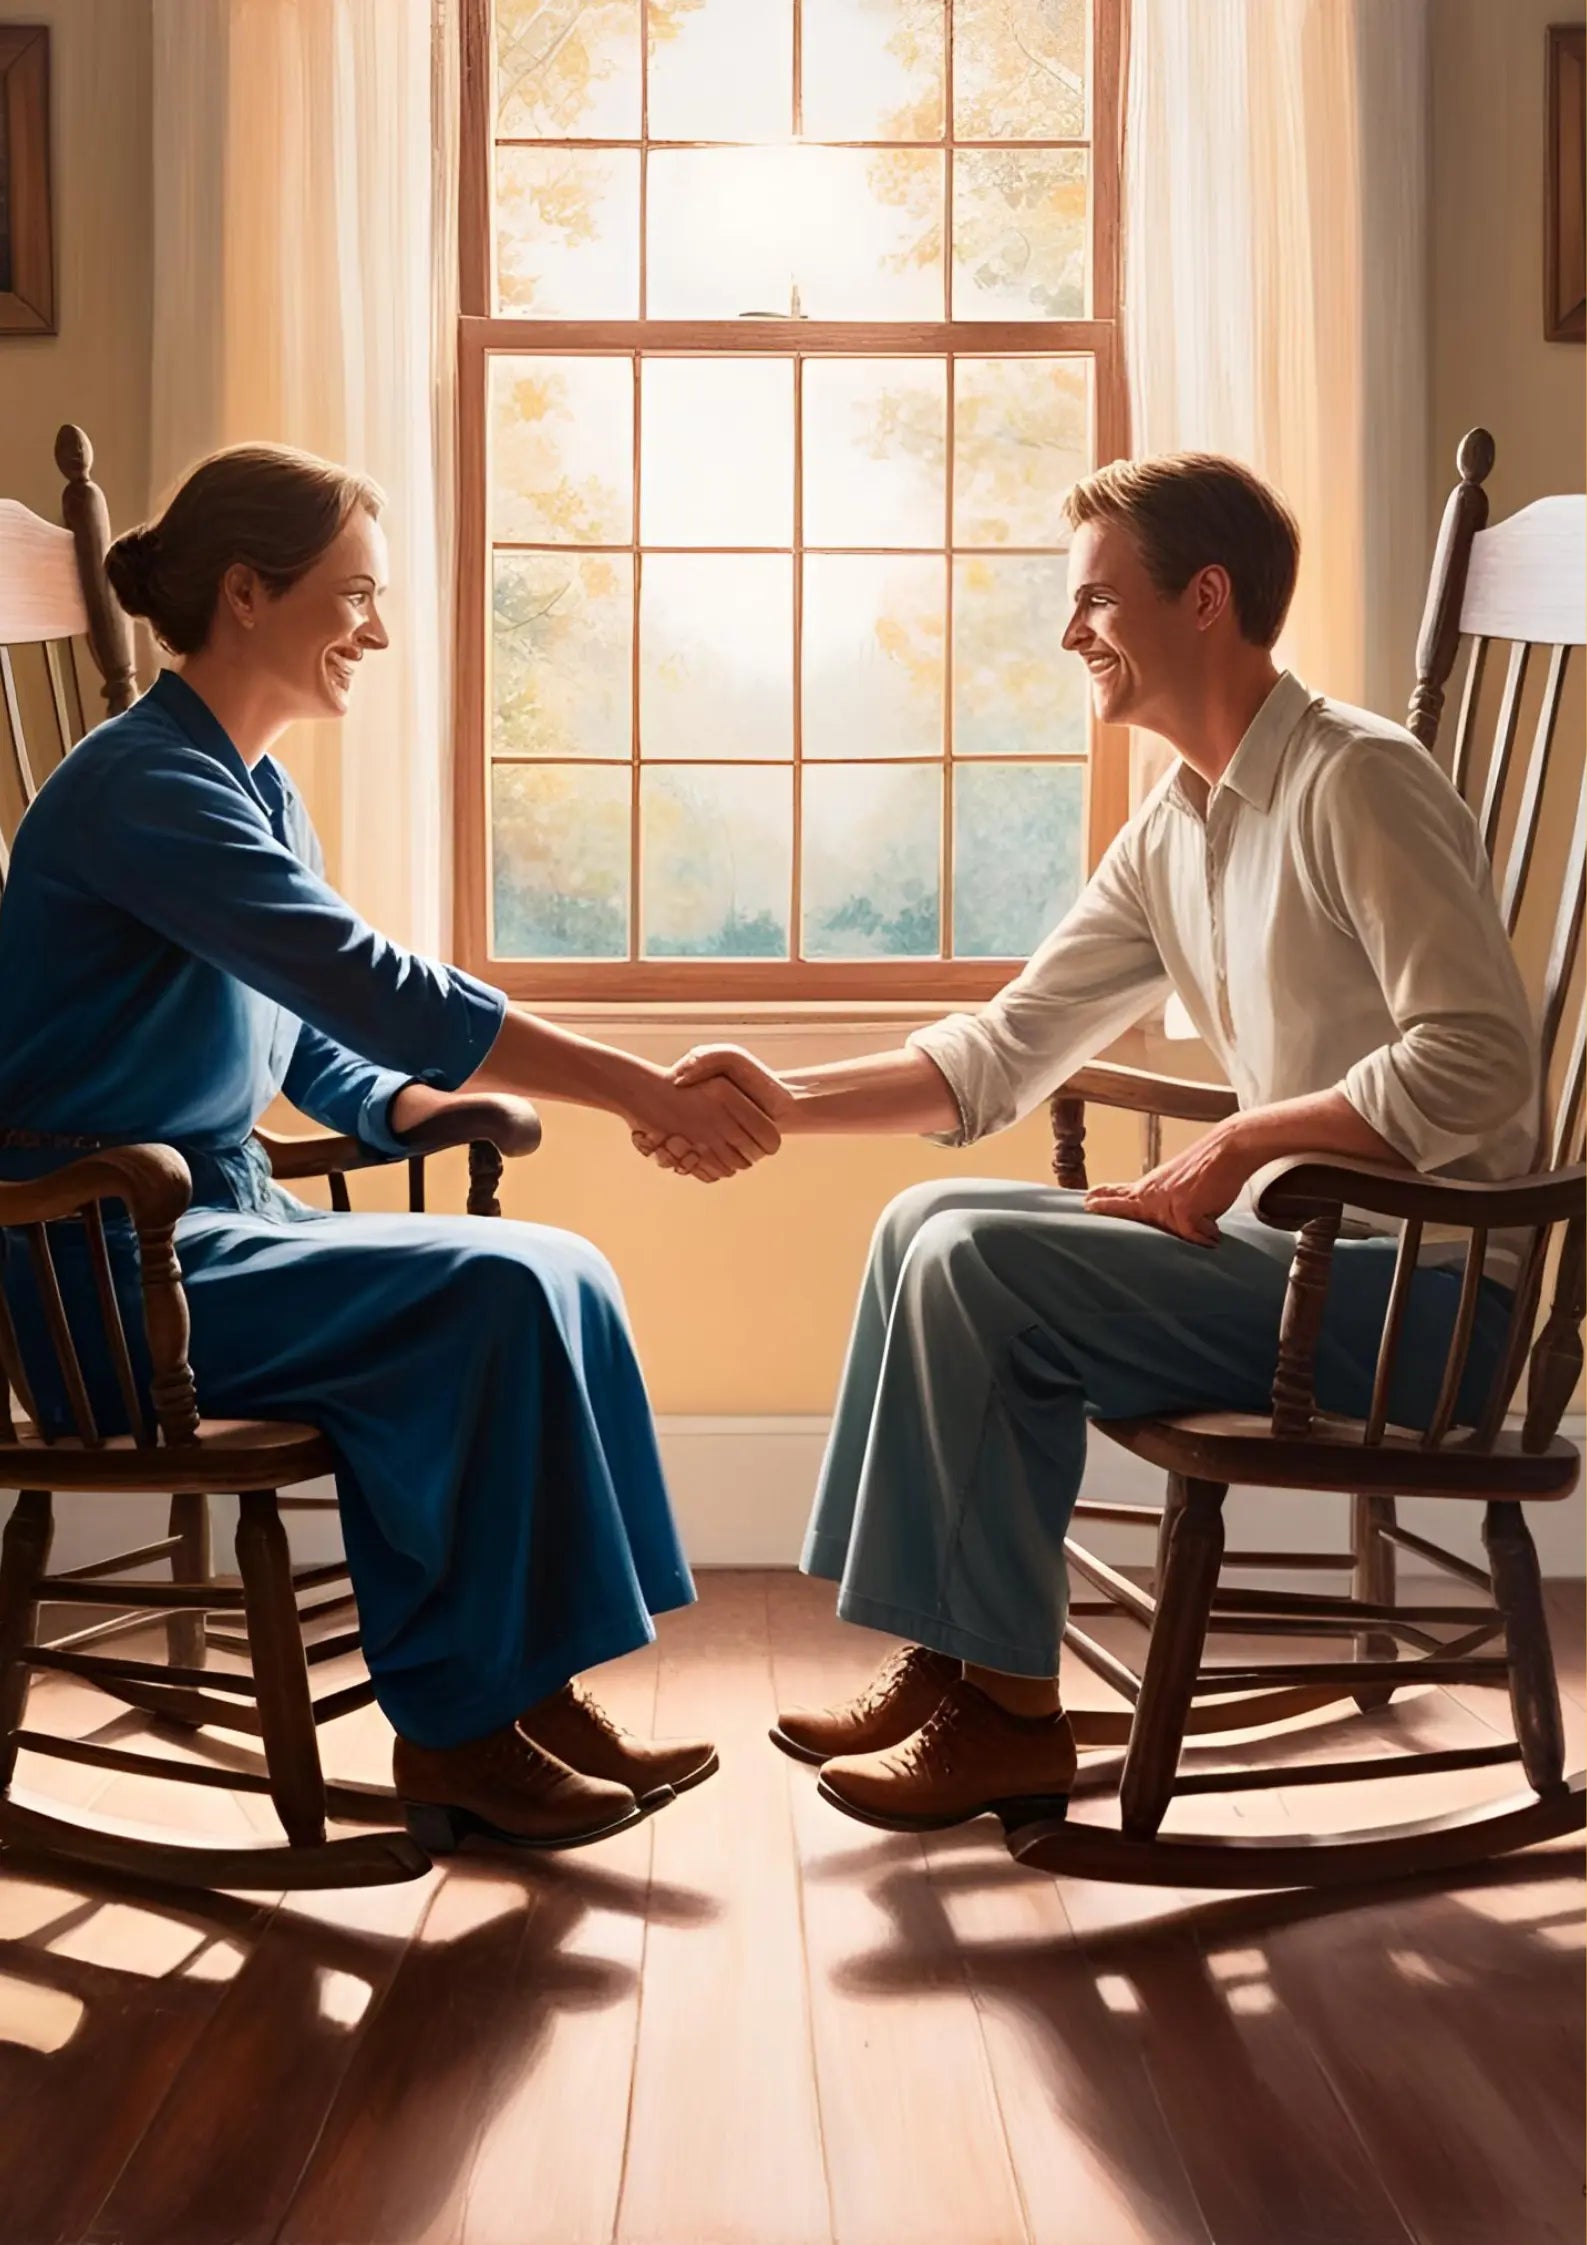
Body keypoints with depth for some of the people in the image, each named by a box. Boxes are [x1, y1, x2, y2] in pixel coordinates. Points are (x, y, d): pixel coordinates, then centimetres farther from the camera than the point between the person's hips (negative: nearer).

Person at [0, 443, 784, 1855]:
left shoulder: (261, 793, 13)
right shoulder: (141, 786, -17)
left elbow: (325, 1055, 16)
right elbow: (374, 987, -26)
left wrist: (479, 1106, -3)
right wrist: (647, 1093, -27)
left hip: (214, 1225, 9)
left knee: (556, 1274, -6)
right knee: (491, 1295, -21)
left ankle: (531, 1689, -3)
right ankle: (454, 1733, -10)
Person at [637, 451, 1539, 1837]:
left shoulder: (1355, 782, -15)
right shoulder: (1172, 833, 13)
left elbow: (1474, 1065, -24)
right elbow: (1004, 1054, 12)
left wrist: (1236, 1147, -19)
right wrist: (789, 1103, 0)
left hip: (1426, 1282, -9)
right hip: (1301, 1248, 9)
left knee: (977, 1266, -18)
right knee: (933, 1227, 7)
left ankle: (1009, 1718, -7)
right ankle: (952, 1658, 9)